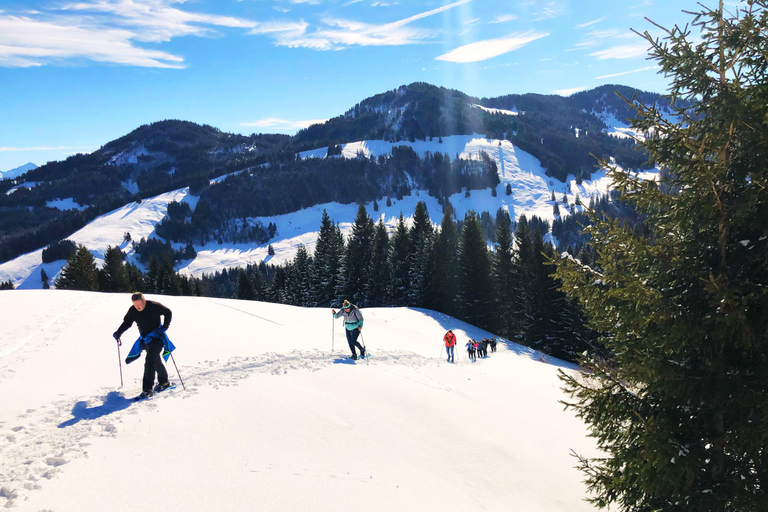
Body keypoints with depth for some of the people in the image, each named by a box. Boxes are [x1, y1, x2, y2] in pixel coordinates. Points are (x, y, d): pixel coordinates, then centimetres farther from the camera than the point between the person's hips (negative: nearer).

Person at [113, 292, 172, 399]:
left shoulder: (154, 306, -16)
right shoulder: (133, 311, -4)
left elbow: (168, 313, -3)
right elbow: (127, 323, 8)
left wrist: (165, 326, -13)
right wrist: (118, 333, -8)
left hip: (157, 338, -6)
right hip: (145, 340, 6)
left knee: (150, 361, -18)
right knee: (156, 360, 18)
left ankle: (147, 389, -17)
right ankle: (164, 382, 36)